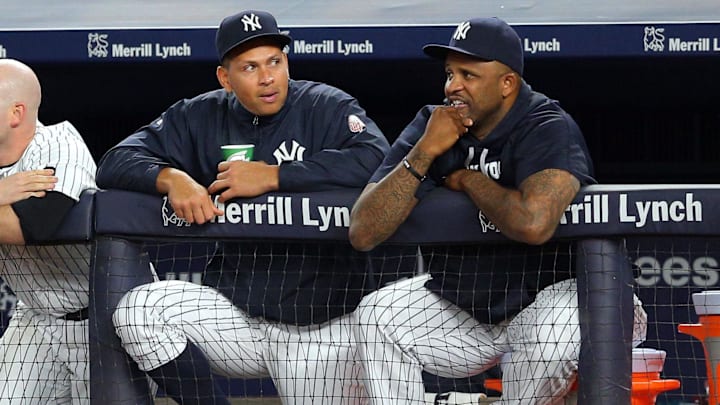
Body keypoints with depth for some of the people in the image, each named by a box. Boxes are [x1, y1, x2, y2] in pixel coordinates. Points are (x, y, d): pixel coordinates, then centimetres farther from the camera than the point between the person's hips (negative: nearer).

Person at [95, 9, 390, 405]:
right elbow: (117, 162, 1)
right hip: (233, 310, 3)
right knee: (137, 309, -20)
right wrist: (171, 178, -21)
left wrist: (271, 176, -24)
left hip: (322, 325, -3)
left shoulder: (327, 108, -6)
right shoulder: (201, 117, 6)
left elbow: (376, 160, -25)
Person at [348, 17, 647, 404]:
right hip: (459, 307, 6)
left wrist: (466, 179, -21)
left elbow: (533, 224, -42)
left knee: (552, 330, -36)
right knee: (377, 314, -12)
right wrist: (425, 152, -23)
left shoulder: (549, 128, -20)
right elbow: (363, 234, -13)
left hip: (546, 294, -5)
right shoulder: (430, 125, -5)